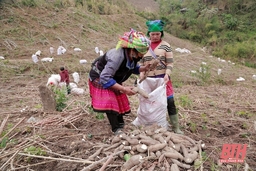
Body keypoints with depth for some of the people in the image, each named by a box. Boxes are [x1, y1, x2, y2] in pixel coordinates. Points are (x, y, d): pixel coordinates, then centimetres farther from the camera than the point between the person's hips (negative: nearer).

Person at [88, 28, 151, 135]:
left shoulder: (133, 56, -16)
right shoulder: (117, 56, -40)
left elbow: (134, 68, 6)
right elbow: (105, 78, -39)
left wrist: (144, 68, -15)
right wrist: (123, 89, -39)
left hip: (114, 80, 8)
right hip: (100, 79, -8)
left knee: (120, 101, 12)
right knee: (109, 103, -19)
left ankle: (120, 125, 31)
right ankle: (116, 130, -8)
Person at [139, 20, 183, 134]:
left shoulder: (165, 46, -2)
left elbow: (170, 63, -4)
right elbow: (142, 62, 11)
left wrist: (167, 74, -19)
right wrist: (141, 73, -5)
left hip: (162, 79, -3)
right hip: (149, 80, 3)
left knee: (170, 102, -3)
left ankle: (176, 128, 9)